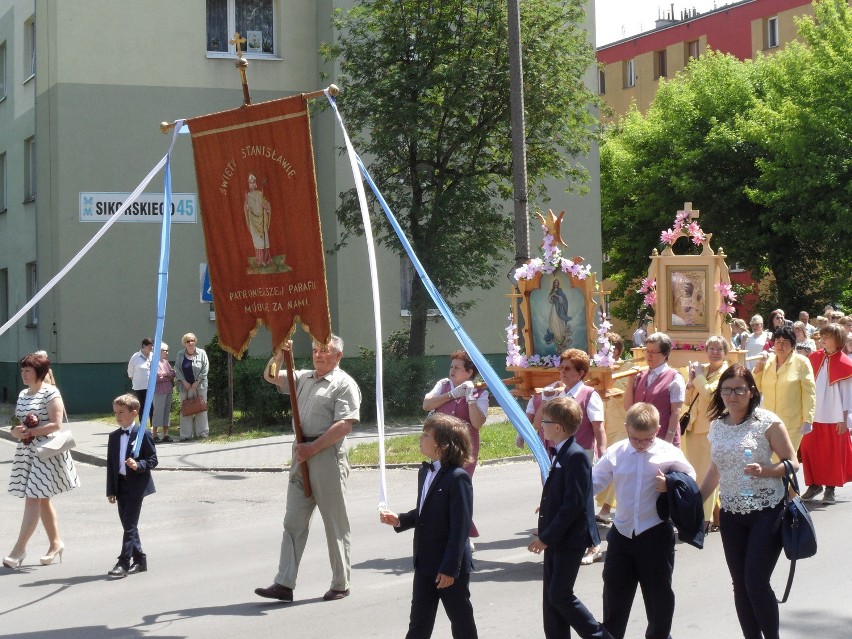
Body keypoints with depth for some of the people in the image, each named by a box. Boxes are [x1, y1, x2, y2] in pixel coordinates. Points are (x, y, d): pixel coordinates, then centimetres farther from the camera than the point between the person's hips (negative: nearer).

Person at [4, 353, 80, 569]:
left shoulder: (50, 393, -10)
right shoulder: (23, 395, 13)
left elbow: (56, 425, -16)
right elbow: (18, 424, 17)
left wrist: (30, 432, -18)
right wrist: (16, 431, -6)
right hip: (26, 452, 8)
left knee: (33, 499, -10)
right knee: (42, 500, 12)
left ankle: (19, 548, -11)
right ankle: (56, 543, 22)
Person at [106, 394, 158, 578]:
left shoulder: (143, 434, -8)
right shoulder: (114, 437, 10)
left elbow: (153, 460, -7)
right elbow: (110, 464, 11)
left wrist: (138, 465, -26)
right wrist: (111, 490, 8)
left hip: (136, 485, -6)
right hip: (120, 485, 7)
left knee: (130, 526, -7)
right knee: (128, 525, 11)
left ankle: (124, 563, -6)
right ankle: (139, 560, 21)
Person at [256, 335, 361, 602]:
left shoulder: (344, 384, -6)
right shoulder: (304, 378, 16)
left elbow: (344, 425, -16)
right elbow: (271, 377, 24)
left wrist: (312, 448, -18)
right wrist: (279, 356, 3)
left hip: (328, 455, -7)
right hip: (303, 455, 7)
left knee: (335, 524, 2)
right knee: (293, 521, 4)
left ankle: (340, 584, 13)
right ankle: (284, 584, 4)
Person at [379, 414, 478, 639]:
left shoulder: (458, 477, -19)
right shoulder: (426, 472, 8)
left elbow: (460, 526, -21)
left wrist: (450, 568, -21)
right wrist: (400, 520, 1)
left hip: (451, 567, -8)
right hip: (425, 564, 8)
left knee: (461, 620, 9)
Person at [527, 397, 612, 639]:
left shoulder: (576, 456, -19)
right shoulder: (560, 454, 12)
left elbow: (573, 504, -23)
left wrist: (547, 537, -20)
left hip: (570, 538, -10)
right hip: (555, 538, 10)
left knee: (560, 595, -8)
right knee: (551, 597, 10)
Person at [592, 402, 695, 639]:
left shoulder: (669, 454, -7)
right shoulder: (615, 453, 0)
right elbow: (593, 482, 3)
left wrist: (671, 486, -18)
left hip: (656, 534, -2)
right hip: (622, 533, 2)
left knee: (659, 592, 11)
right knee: (614, 592, 10)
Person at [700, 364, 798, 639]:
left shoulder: (767, 421, -9)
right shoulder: (717, 426, 7)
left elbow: (793, 462, -7)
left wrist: (764, 471, -24)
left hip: (766, 512, -5)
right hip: (731, 514, 5)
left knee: (756, 582, -11)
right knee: (740, 585, 8)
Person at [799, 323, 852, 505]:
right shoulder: (814, 358, 6)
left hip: (834, 417, -4)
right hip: (813, 415, 4)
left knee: (833, 452, 3)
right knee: (810, 449, 4)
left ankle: (830, 489, 12)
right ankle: (814, 484, 18)